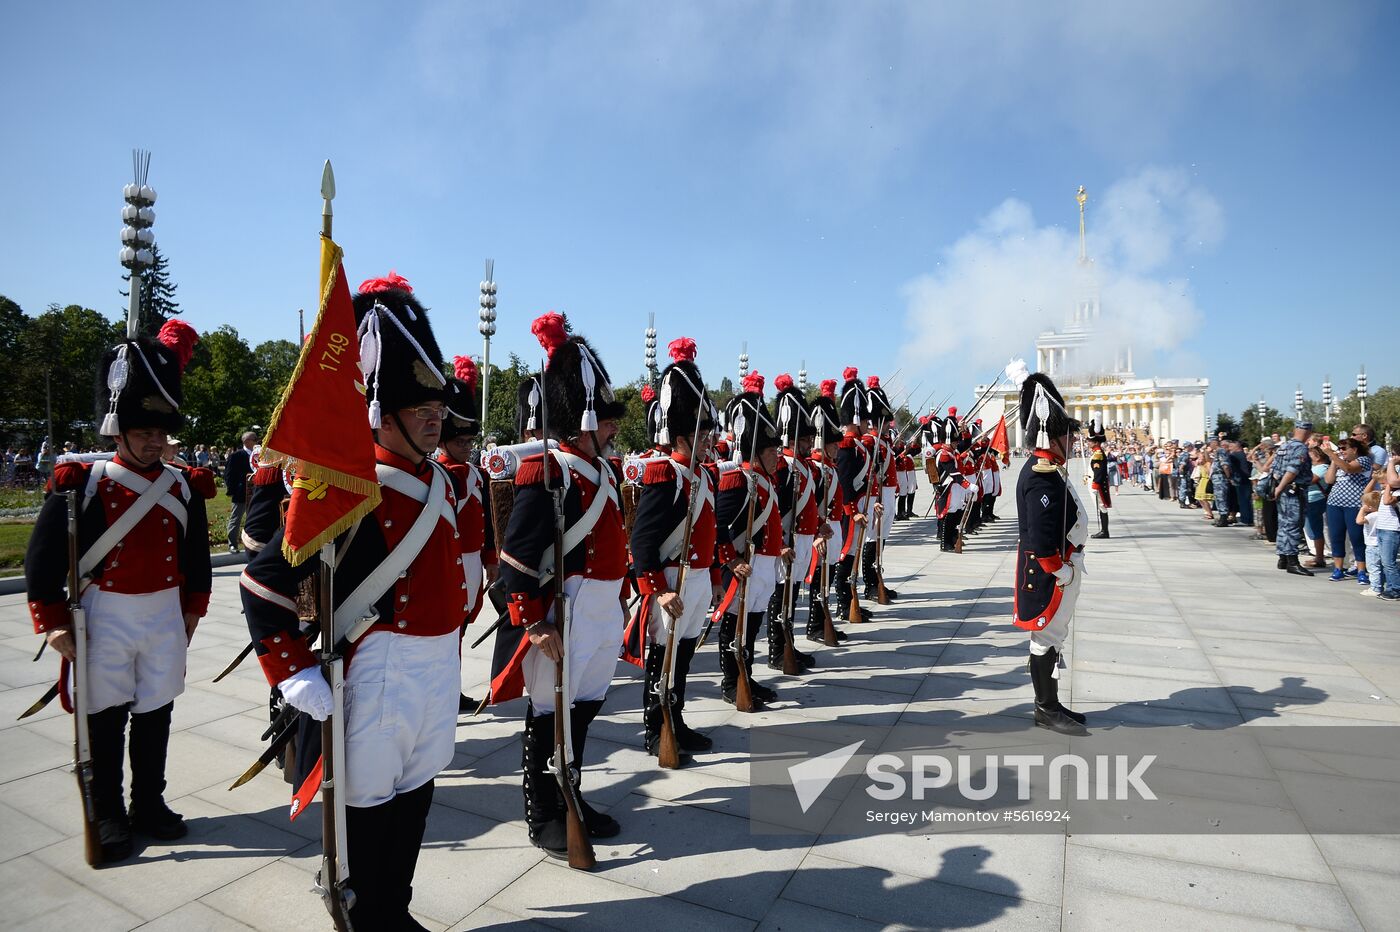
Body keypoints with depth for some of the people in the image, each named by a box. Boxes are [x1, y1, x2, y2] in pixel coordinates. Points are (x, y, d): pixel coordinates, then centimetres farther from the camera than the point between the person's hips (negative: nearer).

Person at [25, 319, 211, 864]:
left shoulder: (184, 487, 1)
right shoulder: (82, 484, -8)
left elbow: (197, 555, 11)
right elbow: (43, 557, -5)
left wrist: (192, 611, 14)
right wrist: (53, 622, -6)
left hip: (166, 617, 3)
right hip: (106, 618, -3)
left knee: (156, 715, 12)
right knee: (105, 718, 8)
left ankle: (149, 806, 28)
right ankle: (108, 817, 24)